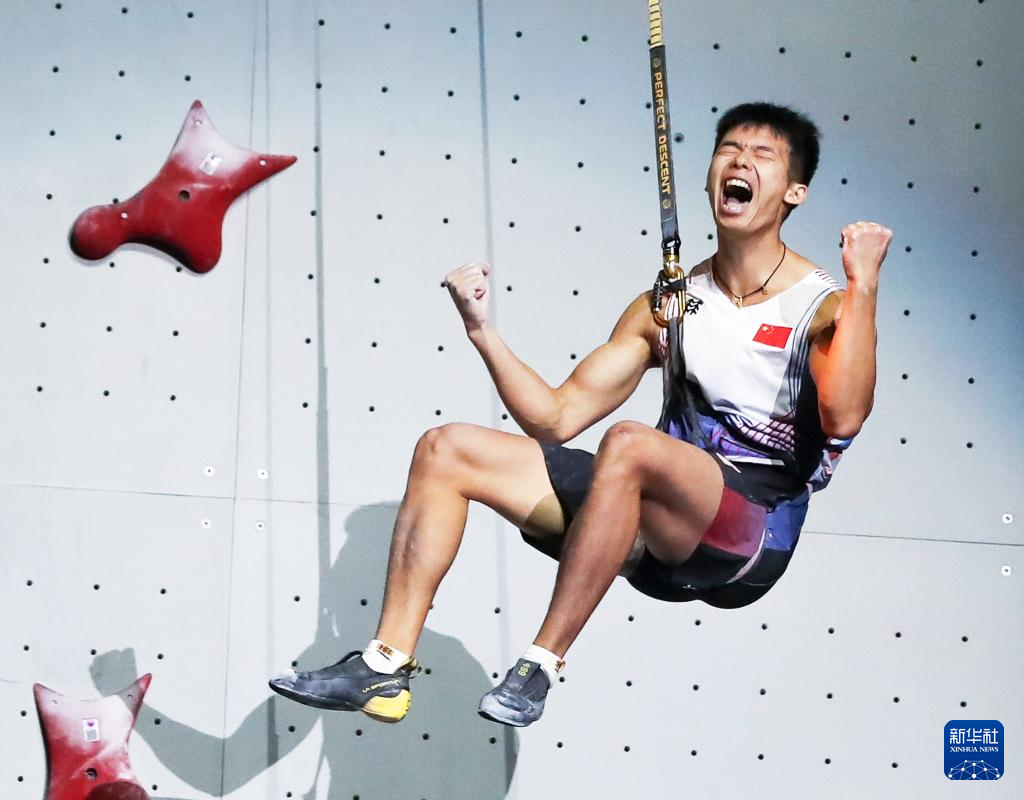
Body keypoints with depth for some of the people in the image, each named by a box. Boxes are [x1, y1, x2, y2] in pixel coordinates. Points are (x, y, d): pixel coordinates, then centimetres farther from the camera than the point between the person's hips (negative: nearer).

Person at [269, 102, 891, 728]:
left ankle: (540, 668, -26)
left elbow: (843, 418, -25)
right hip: (655, 530, 6)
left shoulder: (823, 305, -3)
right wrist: (483, 330, 1)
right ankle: (387, 667, -8)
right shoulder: (668, 305, 14)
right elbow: (557, 418, 11)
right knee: (445, 450, 0)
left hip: (757, 531, -6)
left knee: (628, 445, -37)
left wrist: (863, 283, -23)